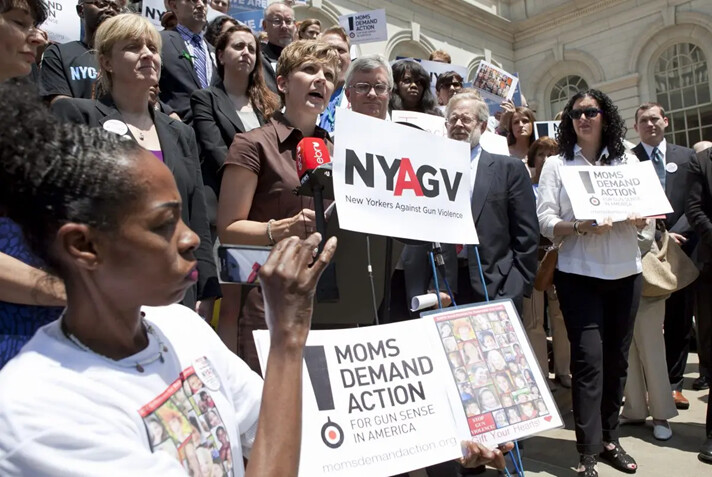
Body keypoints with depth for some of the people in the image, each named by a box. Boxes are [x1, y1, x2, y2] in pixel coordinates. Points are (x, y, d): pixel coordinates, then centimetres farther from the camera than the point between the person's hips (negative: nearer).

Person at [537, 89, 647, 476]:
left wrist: (636, 218, -13)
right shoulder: (557, 165, 4)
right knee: (589, 358, -7)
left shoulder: (628, 160, 12)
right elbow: (545, 222, -4)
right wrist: (582, 228, -21)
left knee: (616, 357, 9)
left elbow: (645, 219, 10)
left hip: (626, 271, 3)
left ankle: (610, 439, 24)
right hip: (579, 273, -3)